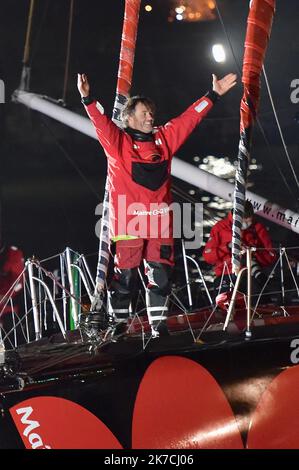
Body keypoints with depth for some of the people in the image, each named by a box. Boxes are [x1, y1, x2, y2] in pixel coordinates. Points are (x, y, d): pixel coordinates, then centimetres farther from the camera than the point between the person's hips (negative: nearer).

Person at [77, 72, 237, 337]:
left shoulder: (164, 139, 14)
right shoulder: (117, 141, 1)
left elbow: (190, 118, 18)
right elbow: (101, 121, -14)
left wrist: (214, 95, 19)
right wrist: (87, 98, -30)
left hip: (160, 221, 4)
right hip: (128, 222, -4)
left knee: (161, 275, 6)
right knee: (125, 276, 0)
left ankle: (158, 325, 15)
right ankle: (119, 323, 10)